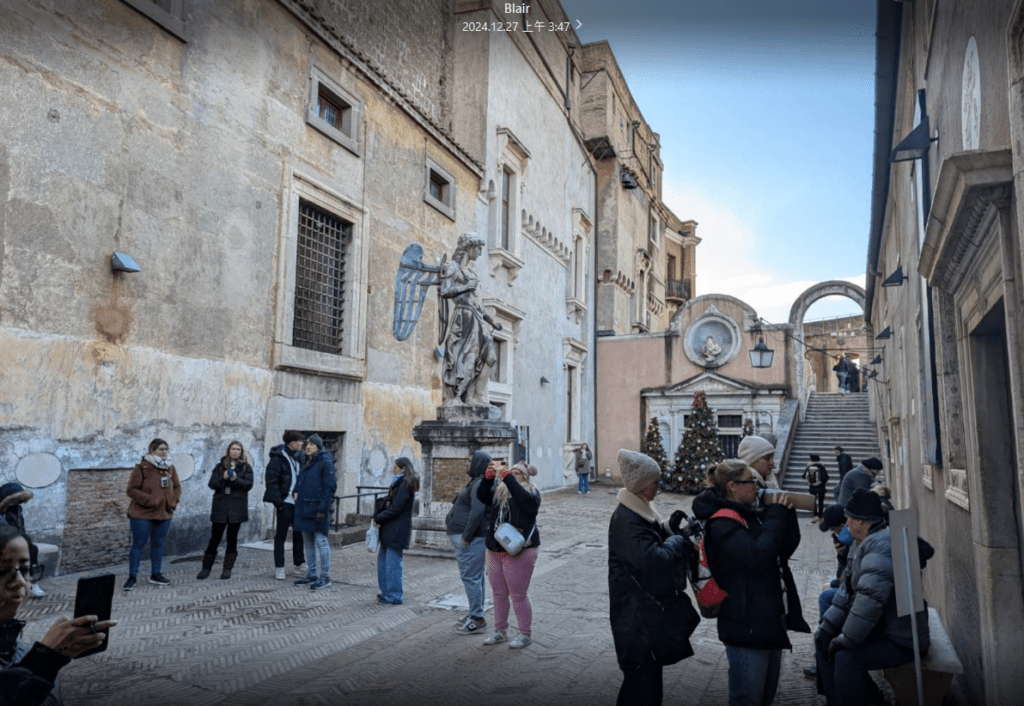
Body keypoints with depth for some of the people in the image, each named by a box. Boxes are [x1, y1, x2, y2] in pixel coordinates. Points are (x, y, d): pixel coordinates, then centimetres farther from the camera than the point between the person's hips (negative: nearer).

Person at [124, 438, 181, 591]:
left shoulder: (170, 468, 7)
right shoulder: (142, 467, -10)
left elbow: (177, 487, 13)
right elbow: (132, 490, -12)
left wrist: (173, 501, -4)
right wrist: (149, 500, -21)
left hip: (164, 515, 5)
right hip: (142, 515, -5)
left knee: (158, 544, 13)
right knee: (138, 544, 2)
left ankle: (156, 574, 26)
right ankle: (132, 577, 15)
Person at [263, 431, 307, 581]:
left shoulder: (300, 458, 9)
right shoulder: (278, 458, -10)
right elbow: (271, 481, -13)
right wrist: (277, 501, -15)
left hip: (298, 502, 6)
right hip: (285, 502, -5)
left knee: (299, 534, 11)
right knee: (281, 535, 6)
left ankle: (299, 565, 22)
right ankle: (279, 568, 15)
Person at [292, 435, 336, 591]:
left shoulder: (325, 462, -10)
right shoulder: (306, 462, 15)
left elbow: (330, 486, -15)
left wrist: (322, 509, -18)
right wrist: (295, 492, 6)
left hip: (317, 508, -9)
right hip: (304, 507, 9)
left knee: (321, 541, -5)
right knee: (308, 542, 14)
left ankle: (325, 578, 2)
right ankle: (312, 575, 24)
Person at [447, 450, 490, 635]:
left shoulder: (480, 484, -17)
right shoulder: (474, 482, 16)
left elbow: (477, 512, -26)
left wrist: (466, 536, -23)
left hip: (470, 538, -11)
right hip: (463, 536, 11)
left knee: (470, 577, -6)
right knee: (473, 577, 16)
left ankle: (477, 620, 0)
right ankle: (474, 614, 26)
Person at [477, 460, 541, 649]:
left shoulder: (531, 493, -6)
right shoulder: (499, 491, 9)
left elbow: (521, 496, -28)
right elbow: (482, 496, -6)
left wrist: (505, 474, -32)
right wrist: (489, 475, -19)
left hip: (518, 553, -6)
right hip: (495, 550, 6)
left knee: (518, 595, 3)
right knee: (499, 594, 16)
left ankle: (526, 634, 19)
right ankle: (500, 631, 31)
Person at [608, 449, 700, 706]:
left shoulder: (641, 511, 8)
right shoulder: (626, 519, -23)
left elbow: (661, 543, 15)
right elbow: (653, 559, -29)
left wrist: (682, 534, -2)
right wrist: (679, 540, -14)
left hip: (650, 608, 10)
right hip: (638, 615, -10)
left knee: (648, 673, 20)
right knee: (643, 674, -1)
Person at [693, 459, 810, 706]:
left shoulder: (751, 515, 9)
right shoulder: (722, 524, -18)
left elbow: (787, 548, 12)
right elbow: (758, 556, -29)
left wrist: (786, 513, -3)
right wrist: (777, 515, -18)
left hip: (771, 620, 9)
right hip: (746, 627, -9)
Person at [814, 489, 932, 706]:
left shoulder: (881, 546, -26)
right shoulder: (864, 544, 9)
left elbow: (870, 600, -32)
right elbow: (848, 590, 11)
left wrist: (844, 641, -23)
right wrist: (827, 626, 2)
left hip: (901, 642, -10)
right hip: (879, 630, 10)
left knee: (846, 657, -26)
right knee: (823, 641, 7)